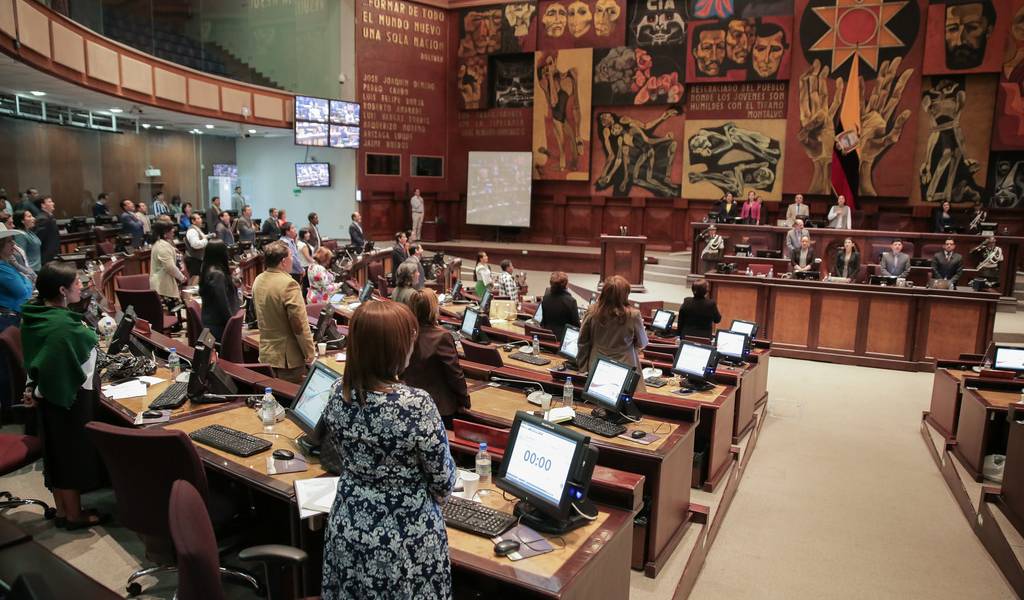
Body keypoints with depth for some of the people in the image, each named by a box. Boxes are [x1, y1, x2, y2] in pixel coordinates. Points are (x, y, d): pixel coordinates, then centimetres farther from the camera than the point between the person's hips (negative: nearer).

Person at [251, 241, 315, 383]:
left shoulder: (258, 281, 4)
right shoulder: (289, 284, -22)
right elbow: (300, 325, -21)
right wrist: (310, 354, -11)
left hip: (265, 355, 8)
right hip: (288, 358, -8)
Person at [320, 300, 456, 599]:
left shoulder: (339, 396, -10)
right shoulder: (417, 405, -28)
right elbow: (443, 481, -15)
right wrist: (432, 497, 7)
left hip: (348, 530, 5)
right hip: (406, 540, -5)